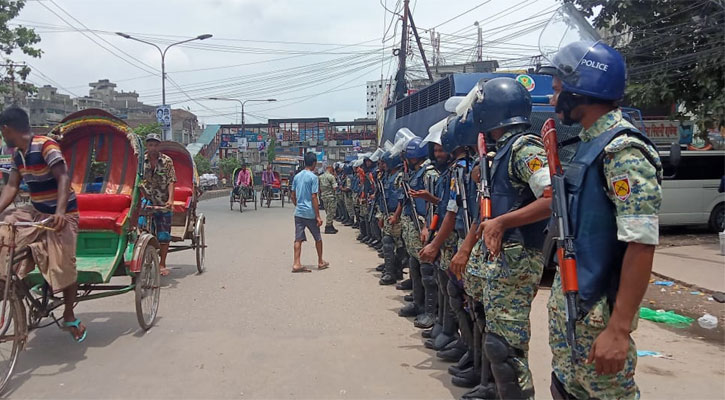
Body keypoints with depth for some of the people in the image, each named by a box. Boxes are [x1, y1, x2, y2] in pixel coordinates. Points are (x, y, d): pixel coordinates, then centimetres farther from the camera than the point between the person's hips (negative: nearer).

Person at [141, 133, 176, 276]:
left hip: (163, 203, -1)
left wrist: (170, 199, -19)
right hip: (146, 200, 1)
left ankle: (162, 264, 18)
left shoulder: (167, 161, -1)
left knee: (164, 235, 4)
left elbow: (171, 181, -6)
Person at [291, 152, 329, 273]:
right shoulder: (313, 177, -12)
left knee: (298, 239, 4)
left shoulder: (297, 176, 8)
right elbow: (314, 197, -15)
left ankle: (296, 264, -1)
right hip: (310, 213, -5)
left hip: (298, 212, 5)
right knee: (318, 238, 12)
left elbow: (293, 196, 11)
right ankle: (320, 262, 23)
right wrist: (318, 216, -12)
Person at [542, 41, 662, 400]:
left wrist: (619, 329, -26)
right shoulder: (589, 142, 11)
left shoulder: (623, 151, -18)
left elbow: (641, 245, -24)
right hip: (566, 297, 9)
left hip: (597, 309, -9)